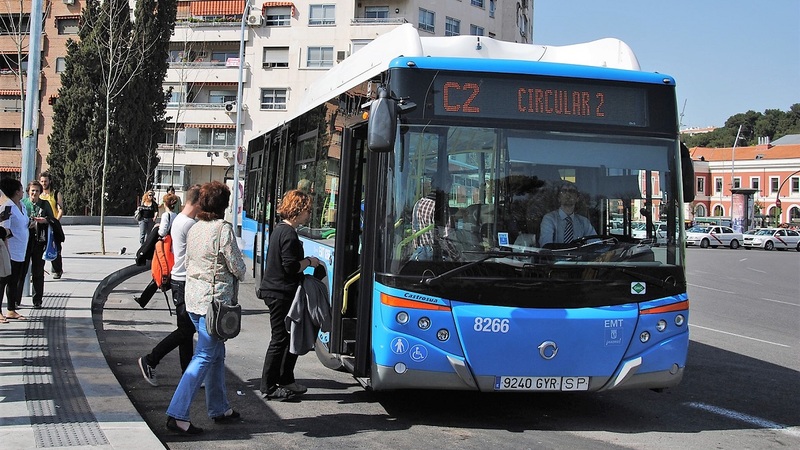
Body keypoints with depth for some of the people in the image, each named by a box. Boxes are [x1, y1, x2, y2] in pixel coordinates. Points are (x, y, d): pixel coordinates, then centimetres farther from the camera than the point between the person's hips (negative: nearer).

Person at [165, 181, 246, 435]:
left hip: (193, 297, 8)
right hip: (214, 299, -8)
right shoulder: (223, 229, -15)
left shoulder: (194, 229, 9)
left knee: (217, 353, 18)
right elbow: (237, 267, -10)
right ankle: (177, 415, -9)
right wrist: (240, 273, 11)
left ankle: (219, 408, 27)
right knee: (205, 357, -5)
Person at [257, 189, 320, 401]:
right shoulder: (289, 234, -18)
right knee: (280, 339, -2)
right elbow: (291, 266, -23)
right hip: (281, 294, -10)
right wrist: (309, 262, -9)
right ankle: (269, 387, 7)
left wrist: (305, 261, 15)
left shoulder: (279, 229, 13)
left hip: (273, 290, 10)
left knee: (291, 337, 16)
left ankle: (286, 381, 24)